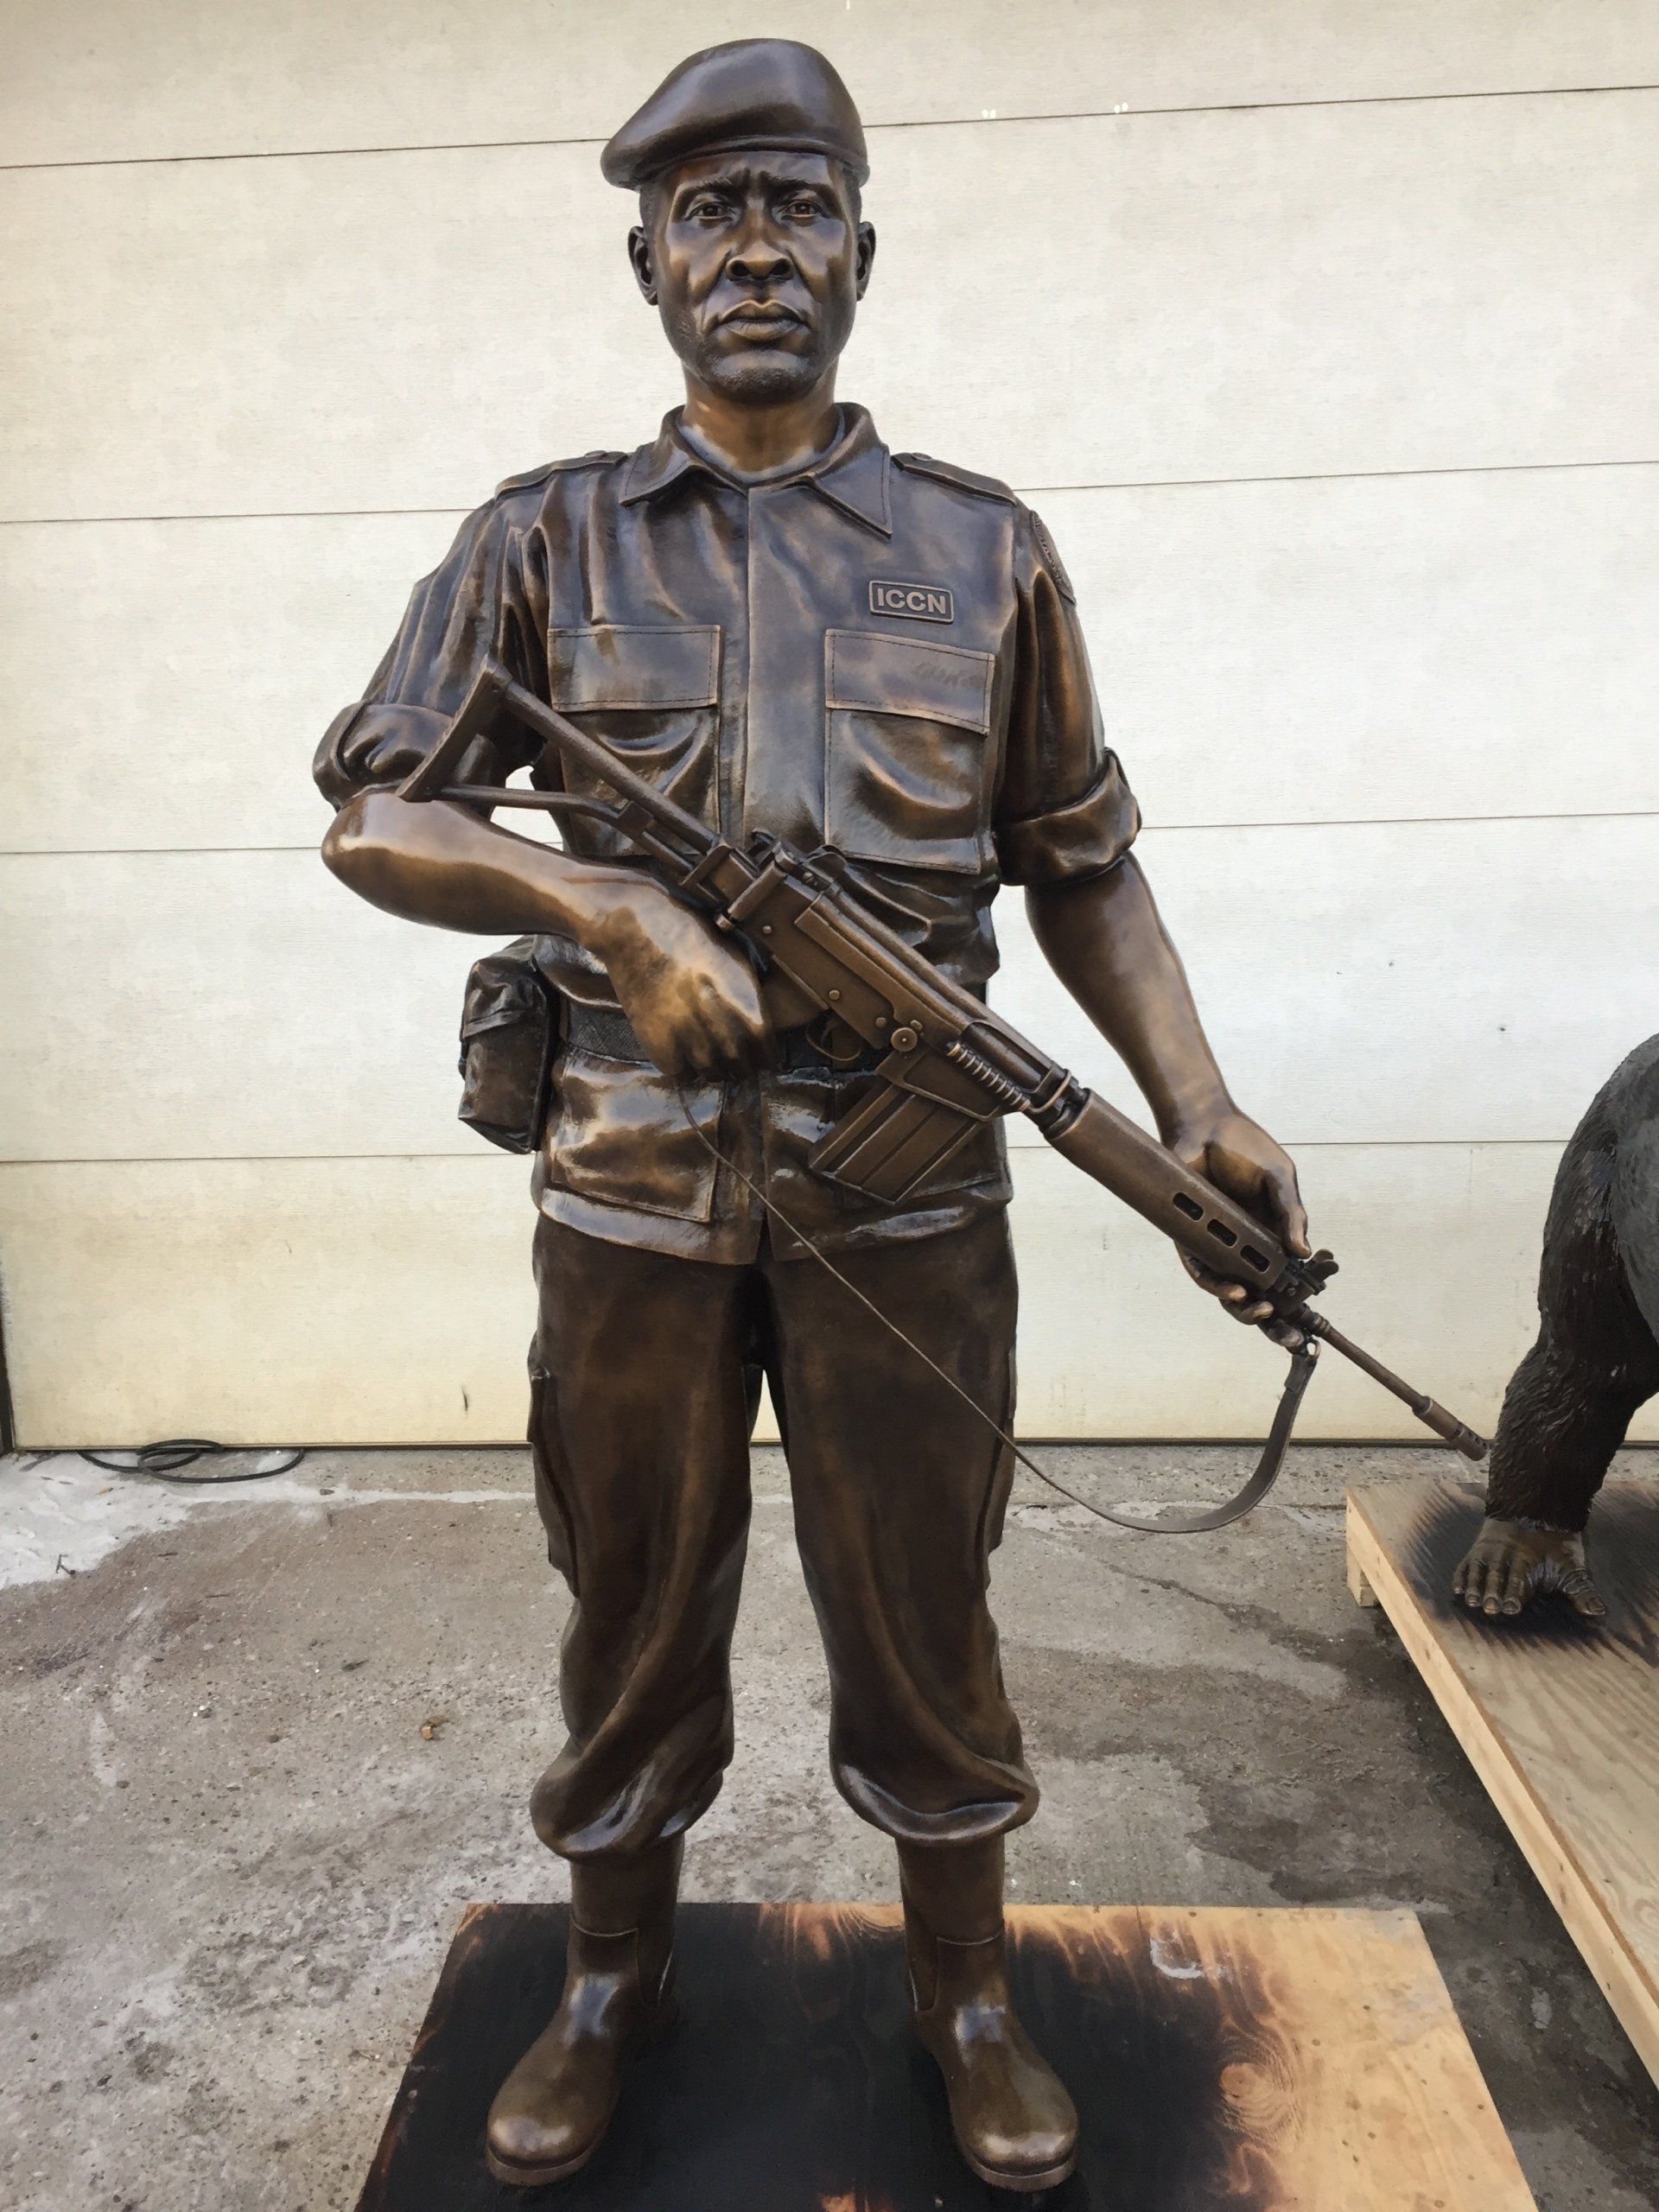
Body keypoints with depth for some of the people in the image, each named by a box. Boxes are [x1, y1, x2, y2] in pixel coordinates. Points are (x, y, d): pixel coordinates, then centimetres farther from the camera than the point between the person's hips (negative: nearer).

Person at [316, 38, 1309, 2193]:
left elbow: (1084, 869, 7)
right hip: (632, 1188, 1)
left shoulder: (987, 547, 5)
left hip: (904, 1188, 0)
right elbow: (371, 814, 2)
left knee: (923, 1614, 13)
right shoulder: (547, 537, 5)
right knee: (634, 1614, 15)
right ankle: (614, 1981, 40)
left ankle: (969, 1994, 37)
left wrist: (1203, 1115, -5)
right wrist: (604, 904, -15)